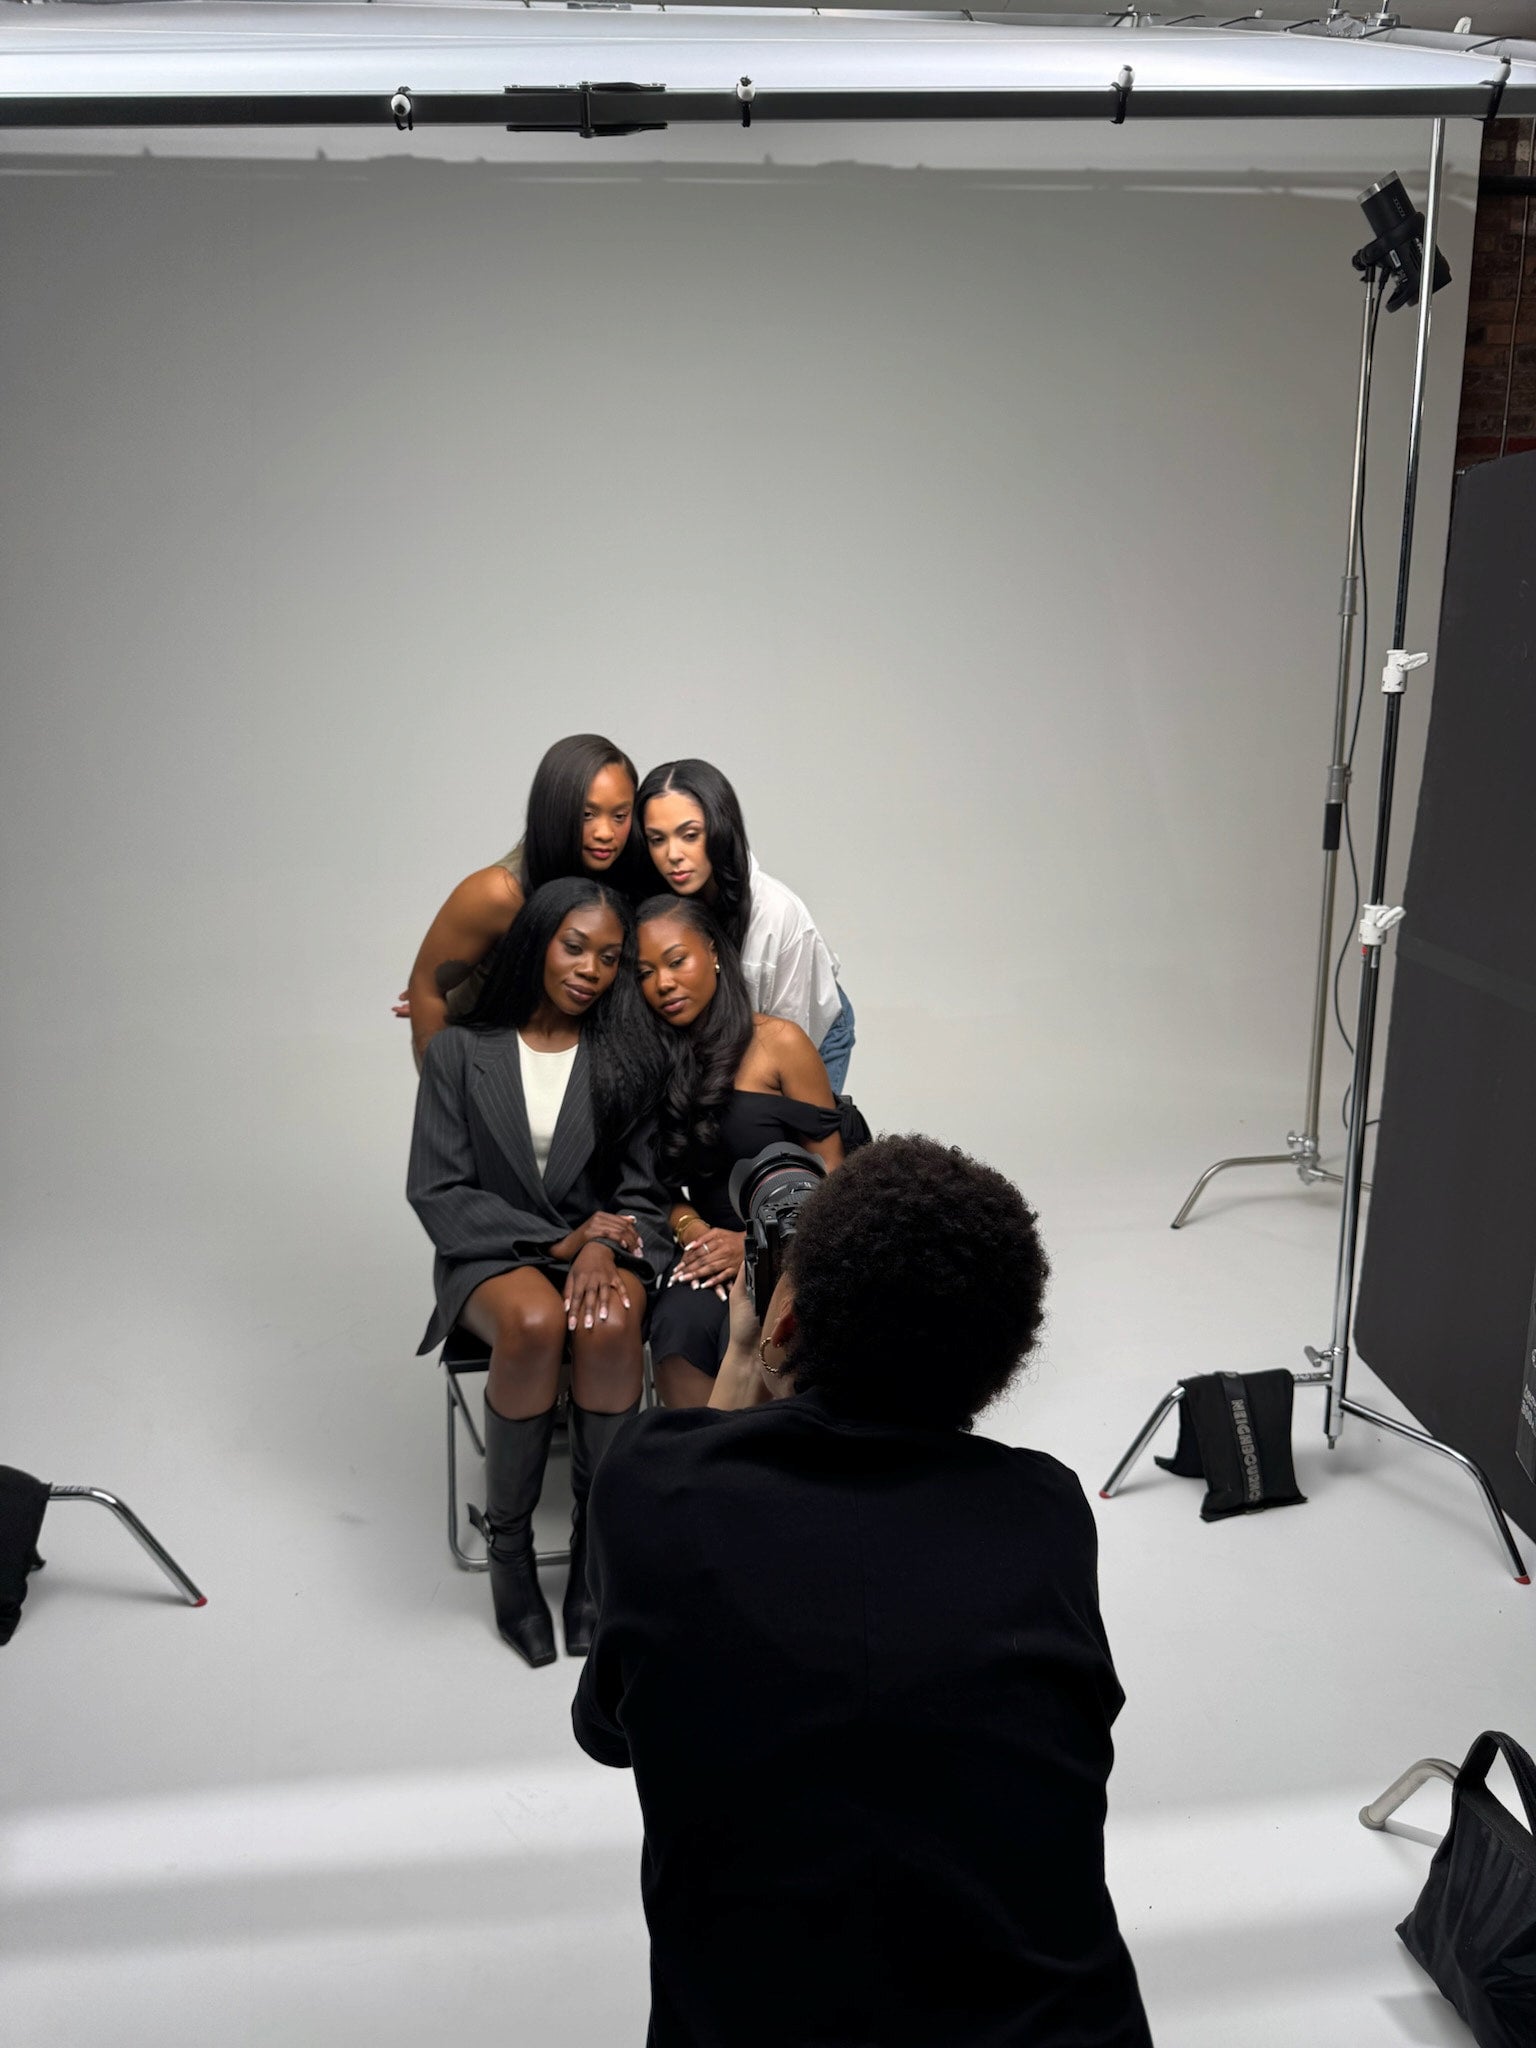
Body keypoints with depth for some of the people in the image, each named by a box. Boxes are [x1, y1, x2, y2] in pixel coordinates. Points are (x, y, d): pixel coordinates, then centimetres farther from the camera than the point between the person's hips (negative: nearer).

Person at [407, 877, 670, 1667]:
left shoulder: (628, 1056, 6)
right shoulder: (461, 1052, 2)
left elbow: (644, 1192, 4)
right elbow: (436, 1192, -3)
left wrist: (601, 1249, -18)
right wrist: (558, 1242, -12)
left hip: (603, 1248, 1)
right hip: (494, 1254, -1)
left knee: (609, 1326, -34)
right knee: (535, 1324, -35)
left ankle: (596, 1542, -18)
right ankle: (507, 1545, -17)